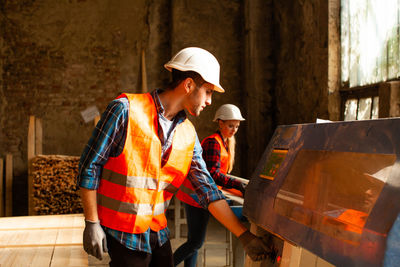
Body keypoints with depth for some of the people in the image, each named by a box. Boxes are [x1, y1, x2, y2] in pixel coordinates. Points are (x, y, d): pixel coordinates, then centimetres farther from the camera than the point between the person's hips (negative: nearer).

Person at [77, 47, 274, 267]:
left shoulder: (188, 134, 5)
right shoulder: (126, 110, -13)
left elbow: (207, 190, 3)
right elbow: (90, 166, -10)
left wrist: (244, 235, -1)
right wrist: (92, 223, -11)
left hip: (158, 232, 6)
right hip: (124, 234, -6)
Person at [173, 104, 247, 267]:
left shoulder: (225, 143, 15)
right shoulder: (213, 142, -17)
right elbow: (213, 174, -28)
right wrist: (238, 185, -36)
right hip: (197, 195, -10)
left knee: (194, 241, 13)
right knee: (196, 242, -5)